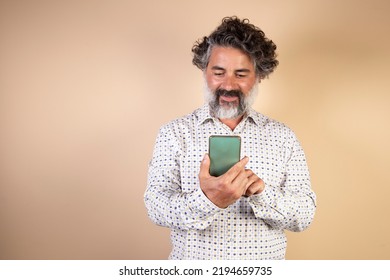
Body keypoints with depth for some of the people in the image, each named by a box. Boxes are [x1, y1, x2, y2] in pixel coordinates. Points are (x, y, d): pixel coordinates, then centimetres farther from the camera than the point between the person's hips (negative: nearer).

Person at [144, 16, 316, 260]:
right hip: (192, 267, -1)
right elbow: (157, 207, -11)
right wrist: (206, 201, -29)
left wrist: (261, 194, -21)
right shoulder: (175, 133, -2)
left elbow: (305, 215, -3)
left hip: (264, 271, 1)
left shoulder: (283, 137, 2)